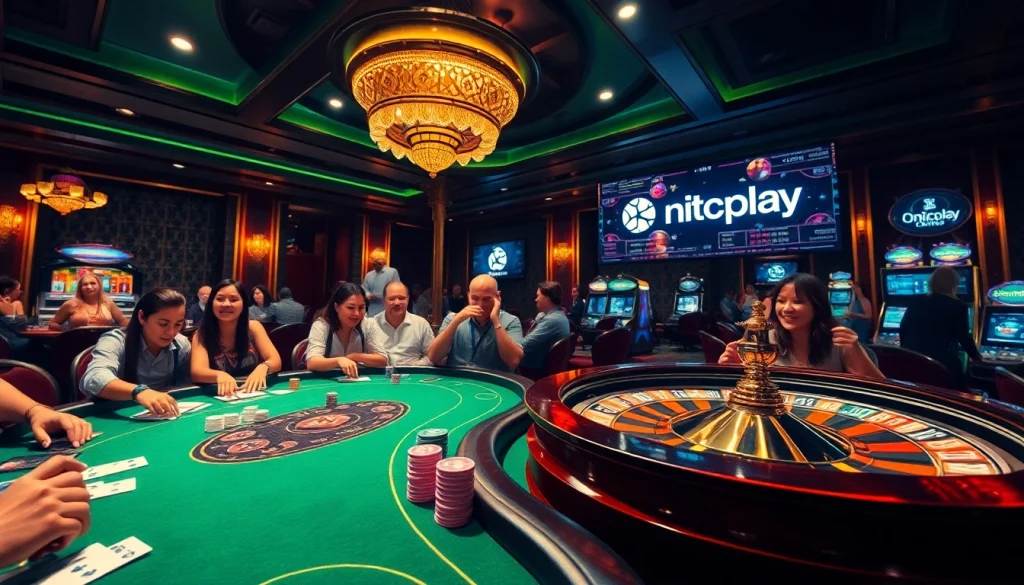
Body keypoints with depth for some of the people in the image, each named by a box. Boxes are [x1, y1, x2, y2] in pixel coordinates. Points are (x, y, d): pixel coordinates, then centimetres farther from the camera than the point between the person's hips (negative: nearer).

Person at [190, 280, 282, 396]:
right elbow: (197, 372, -19)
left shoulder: (254, 327, 1)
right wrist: (219, 375, -41)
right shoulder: (202, 335, -3)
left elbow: (276, 361, -8)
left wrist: (262, 368, -31)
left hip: (254, 394, 2)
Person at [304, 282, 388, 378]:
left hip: (358, 380, 2)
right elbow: (311, 363, -25)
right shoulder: (321, 325, -12)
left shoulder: (369, 325, -6)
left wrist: (354, 357, -18)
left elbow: (383, 360, -8)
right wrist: (338, 360, -41)